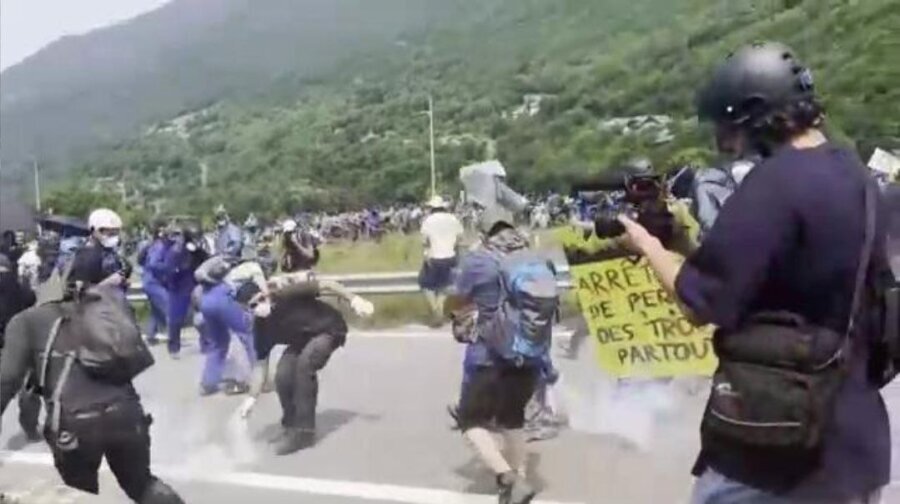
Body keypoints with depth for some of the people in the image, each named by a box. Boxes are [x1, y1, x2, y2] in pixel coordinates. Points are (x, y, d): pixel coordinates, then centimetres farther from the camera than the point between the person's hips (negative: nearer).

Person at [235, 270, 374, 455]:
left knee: (305, 364, -28)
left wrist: (354, 300, -28)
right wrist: (252, 398, -9)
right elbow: (261, 365, -6)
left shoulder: (287, 291, -29)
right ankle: (291, 425, 10)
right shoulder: (262, 327, -13)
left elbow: (325, 285, -24)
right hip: (302, 339, 6)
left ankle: (304, 431, -20)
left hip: (329, 329, -6)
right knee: (282, 375, -14)